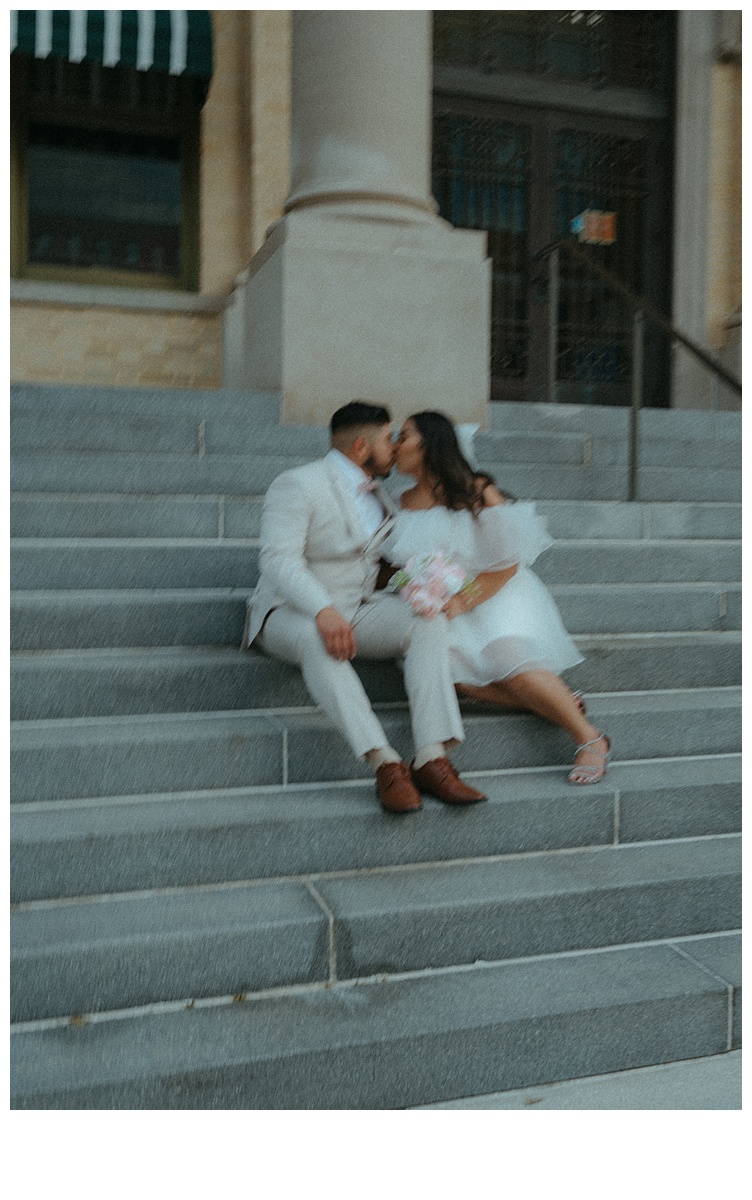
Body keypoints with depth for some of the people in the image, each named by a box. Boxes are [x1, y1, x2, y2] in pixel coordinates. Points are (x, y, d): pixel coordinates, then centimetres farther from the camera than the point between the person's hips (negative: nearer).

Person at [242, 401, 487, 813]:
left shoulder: (375, 494, 16)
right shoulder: (297, 485, -10)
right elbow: (279, 559, -25)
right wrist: (324, 611, -41)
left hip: (357, 609, 6)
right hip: (292, 613, -6)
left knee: (429, 621, -21)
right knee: (317, 638, -41)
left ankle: (431, 757, -33)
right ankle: (385, 764, -45)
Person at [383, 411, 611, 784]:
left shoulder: (477, 492, -7)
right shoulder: (405, 502, 11)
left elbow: (508, 563, -9)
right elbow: (398, 562, 19)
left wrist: (463, 601, -19)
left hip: (495, 594, -4)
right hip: (440, 606, 4)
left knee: (508, 657, -32)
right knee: (447, 664, -27)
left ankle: (589, 739, -13)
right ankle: (562, 704, -14)